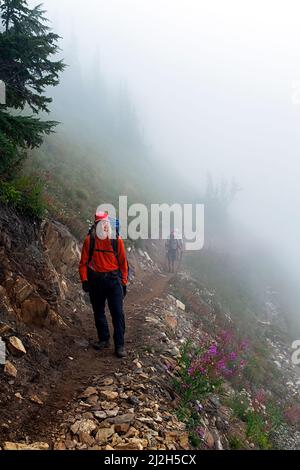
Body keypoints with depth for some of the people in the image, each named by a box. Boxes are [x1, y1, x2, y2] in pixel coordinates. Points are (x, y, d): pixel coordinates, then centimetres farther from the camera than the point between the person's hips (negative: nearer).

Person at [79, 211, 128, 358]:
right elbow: (83, 262, 2)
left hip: (113, 280, -2)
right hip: (95, 281, 2)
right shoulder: (89, 240, -1)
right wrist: (84, 280, -7)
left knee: (118, 313, -5)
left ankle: (119, 345, 2)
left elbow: (123, 262, 3)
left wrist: (124, 282, 2)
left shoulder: (116, 240, -2)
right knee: (98, 312, 13)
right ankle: (104, 339, 30)